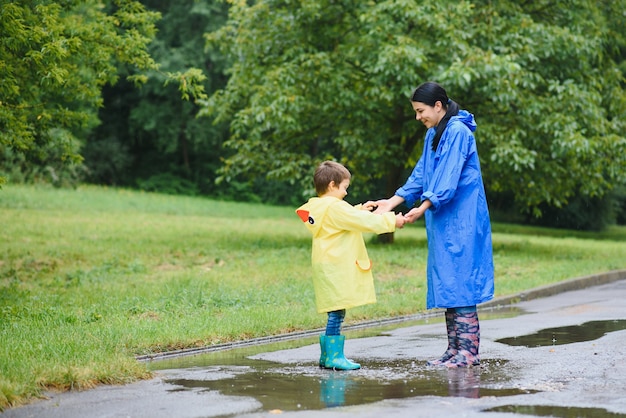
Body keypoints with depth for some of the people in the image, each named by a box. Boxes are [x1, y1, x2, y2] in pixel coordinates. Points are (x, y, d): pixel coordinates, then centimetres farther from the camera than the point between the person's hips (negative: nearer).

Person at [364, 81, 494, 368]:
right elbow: (421, 175, 18)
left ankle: (468, 352, -8)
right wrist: (391, 202, 12)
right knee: (446, 282, 8)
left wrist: (422, 208, -28)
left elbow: (449, 178, -21)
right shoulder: (434, 134, 16)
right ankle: (455, 349, 12)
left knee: (459, 280, -10)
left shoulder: (457, 132, -13)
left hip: (461, 219, -9)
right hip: (443, 220, 9)